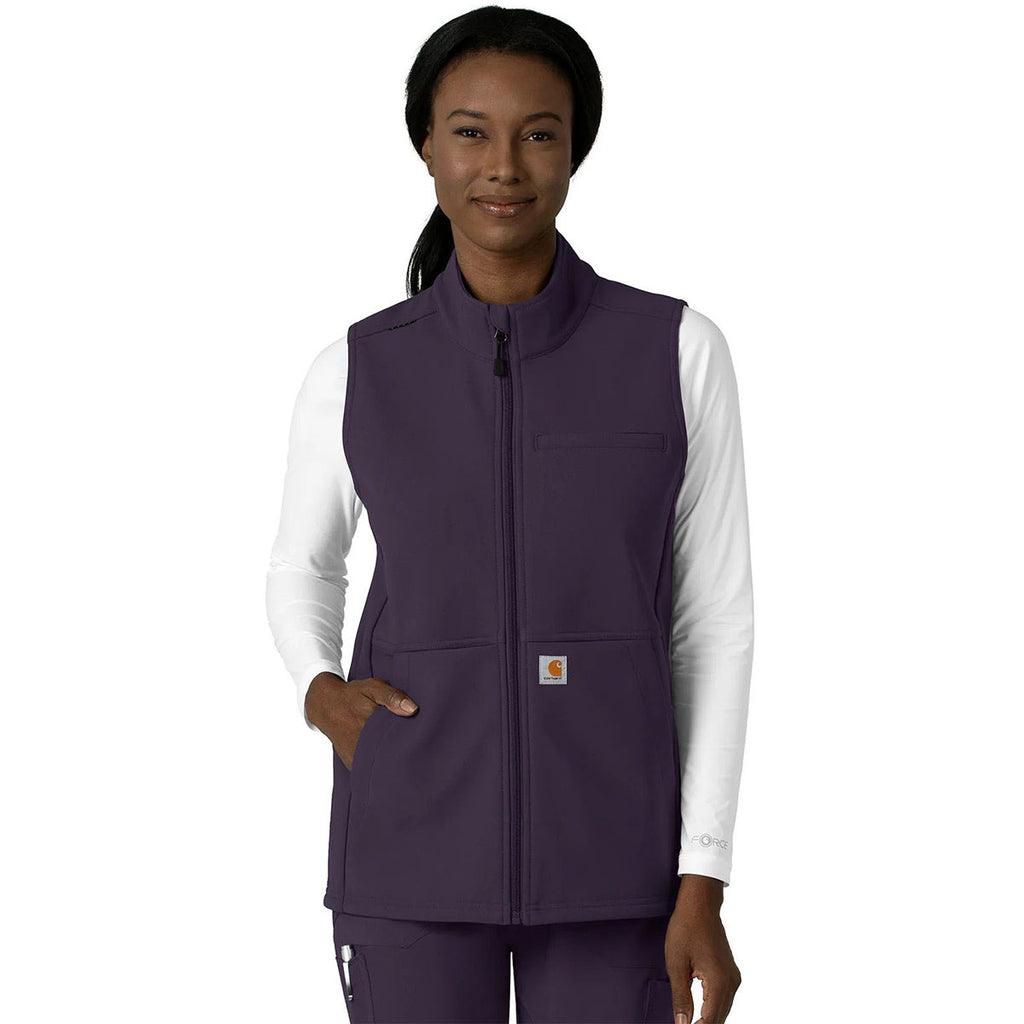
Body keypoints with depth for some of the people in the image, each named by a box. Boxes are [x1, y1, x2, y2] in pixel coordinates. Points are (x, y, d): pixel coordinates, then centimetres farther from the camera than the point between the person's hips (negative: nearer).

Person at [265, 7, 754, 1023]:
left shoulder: (678, 351, -3)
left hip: (605, 853, 0)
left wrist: (703, 886, -5)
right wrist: (320, 696, -5)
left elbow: (714, 617, 0)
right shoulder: (355, 373, 0)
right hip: (417, 847, 1)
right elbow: (303, 569, 18)